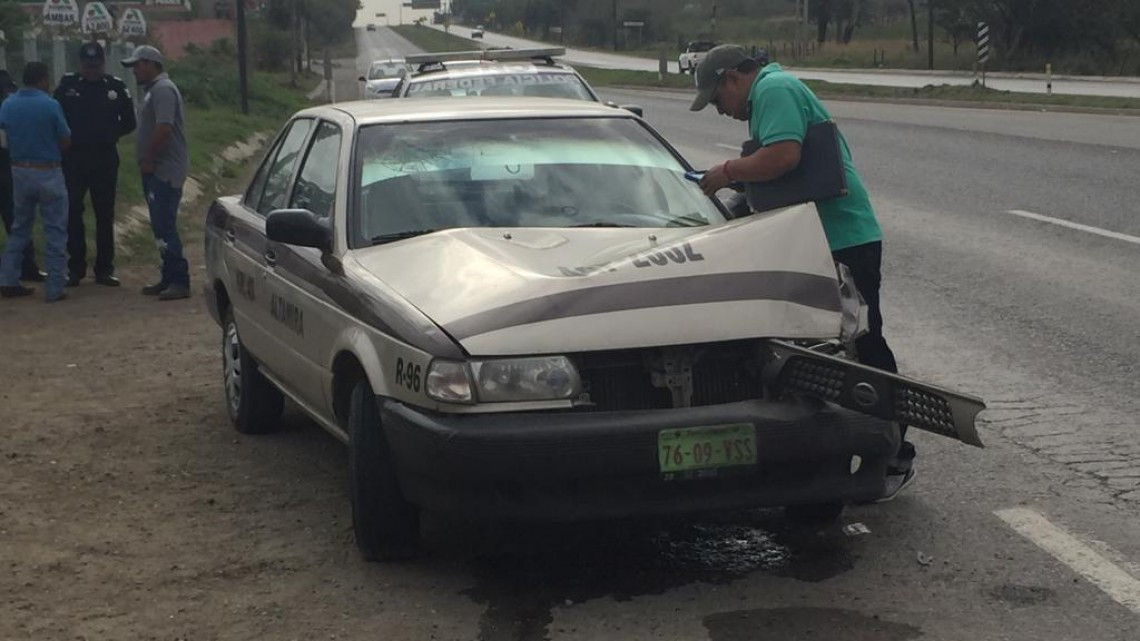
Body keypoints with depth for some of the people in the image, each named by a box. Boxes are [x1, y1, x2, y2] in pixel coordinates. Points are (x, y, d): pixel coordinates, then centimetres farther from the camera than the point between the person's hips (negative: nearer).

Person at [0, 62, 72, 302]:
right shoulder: (50, 105, -14)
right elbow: (66, 141, -8)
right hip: (48, 173, -5)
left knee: (19, 228, 18)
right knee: (55, 231, 2)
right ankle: (54, 288, 2)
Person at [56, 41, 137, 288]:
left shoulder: (116, 86, 1)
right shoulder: (67, 85, 1)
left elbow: (128, 122, 8)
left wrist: (110, 136, 0)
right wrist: (67, 138, -2)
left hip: (105, 158, 0)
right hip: (74, 158, 0)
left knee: (105, 215, 5)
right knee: (72, 214, 1)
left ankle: (105, 269, 12)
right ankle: (75, 267, 10)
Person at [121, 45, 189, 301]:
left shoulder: (163, 89, -13)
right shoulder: (154, 89, 19)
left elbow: (163, 128, -24)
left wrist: (148, 160, -17)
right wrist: (147, 162, 12)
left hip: (165, 171, -10)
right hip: (156, 171, 10)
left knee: (165, 226, -12)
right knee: (161, 225, 12)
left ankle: (179, 282, -11)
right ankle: (169, 278, 17)